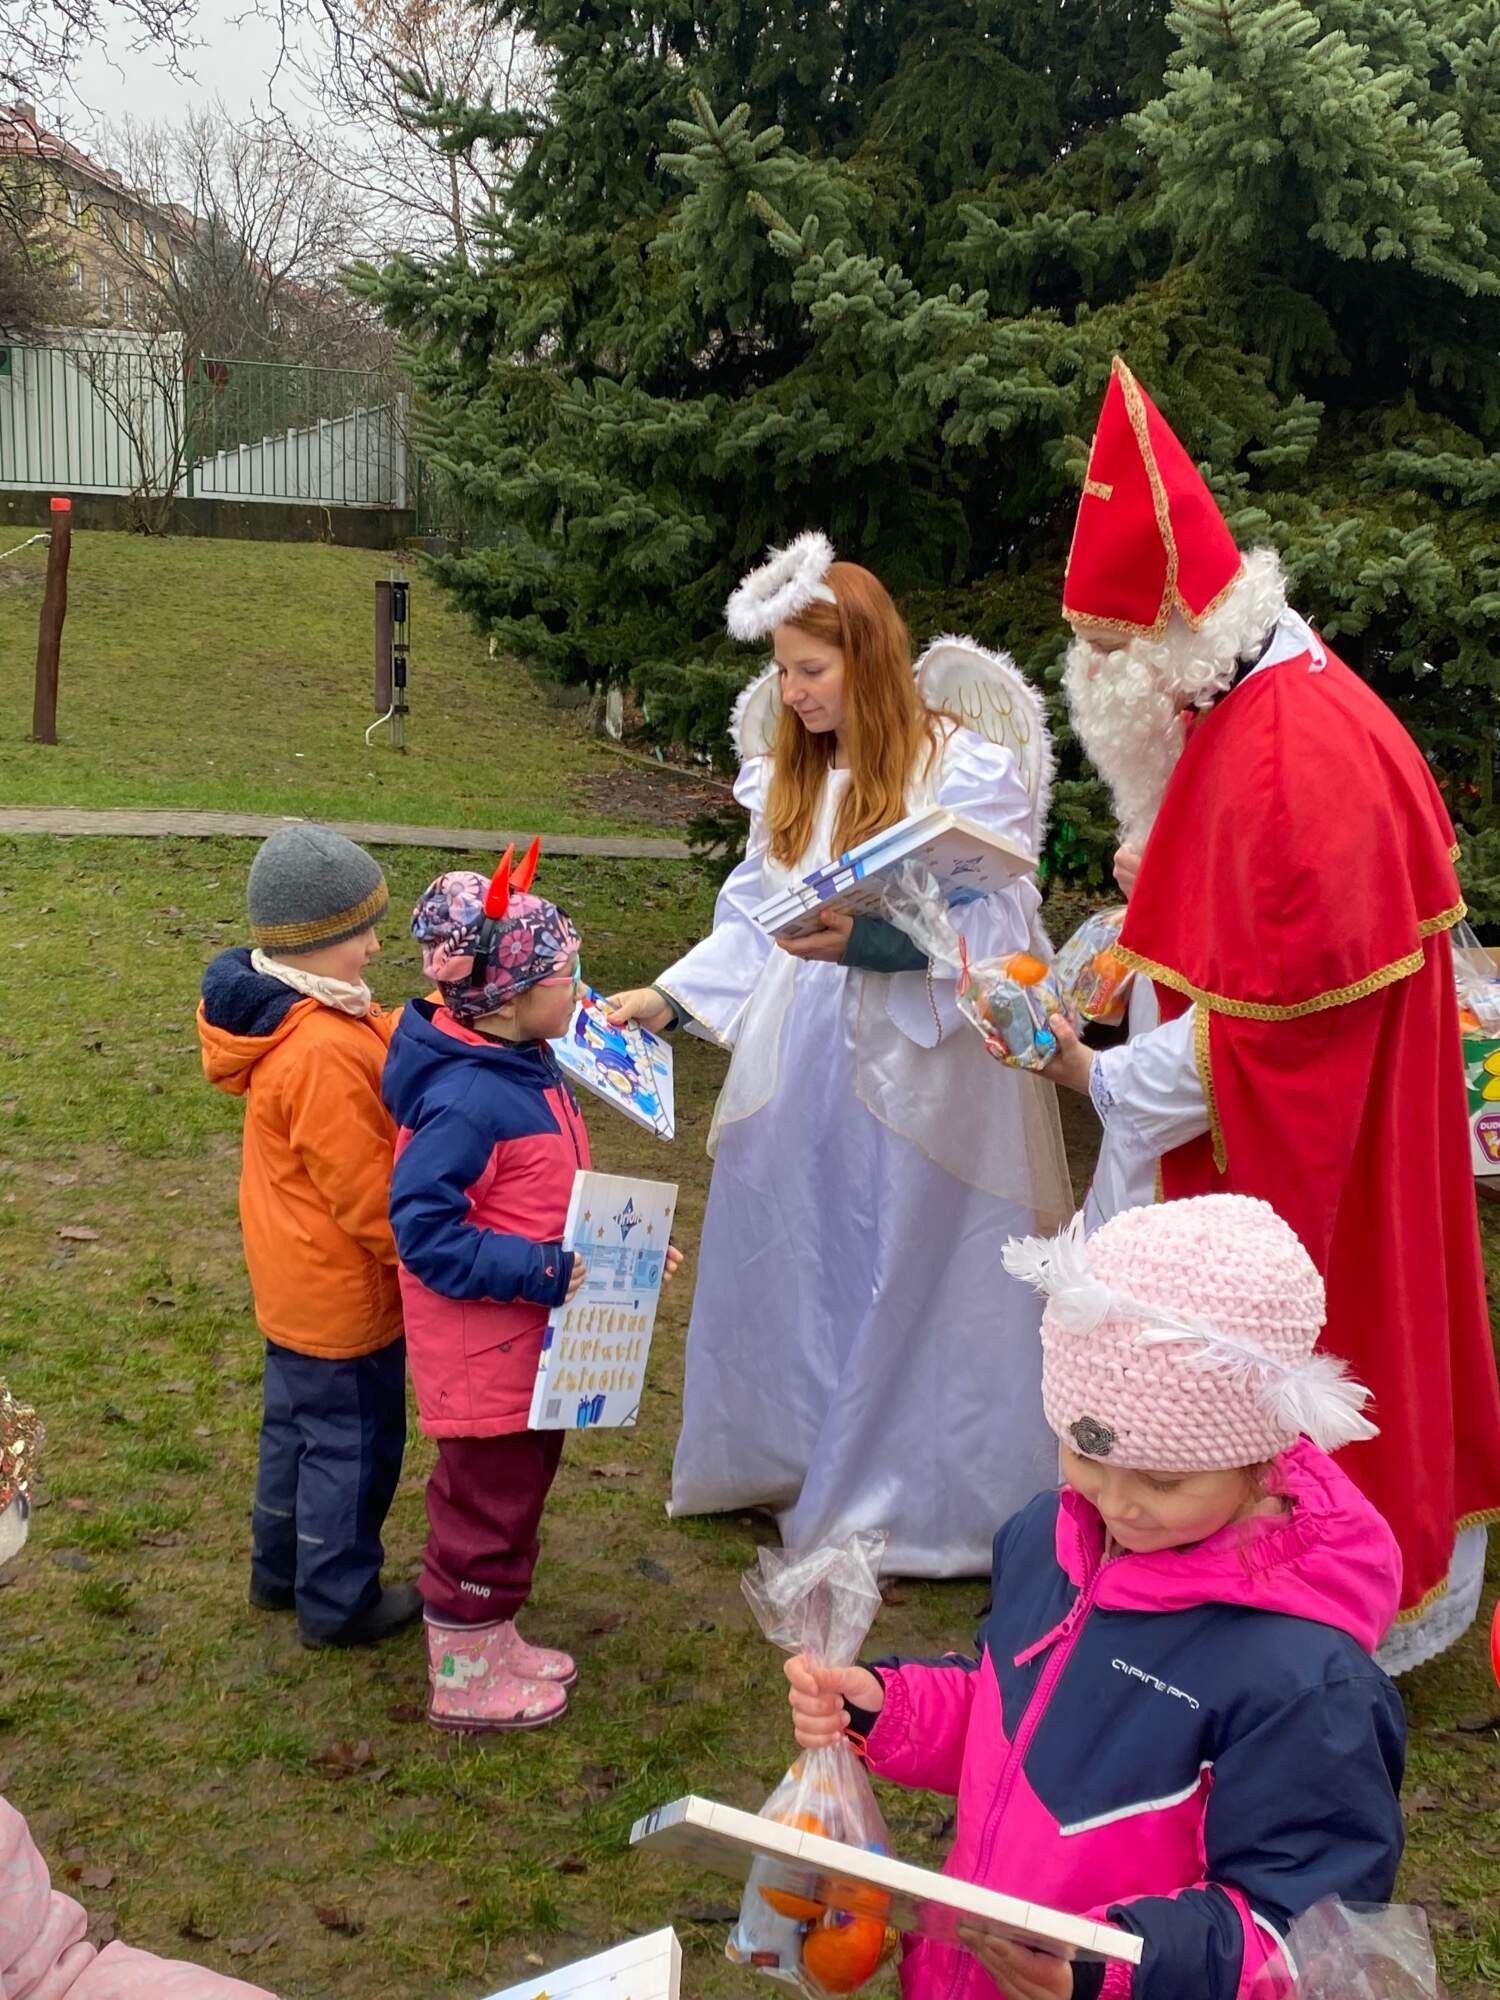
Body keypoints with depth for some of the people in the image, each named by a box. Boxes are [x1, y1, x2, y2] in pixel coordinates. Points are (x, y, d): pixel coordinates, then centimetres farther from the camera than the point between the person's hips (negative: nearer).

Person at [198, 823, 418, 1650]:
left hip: (292, 1273, 10)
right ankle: (337, 1603, 26)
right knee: (351, 1441, 9)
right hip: (342, 1291, -10)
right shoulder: (325, 1055, -32)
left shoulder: (280, 1015, -3)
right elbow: (366, 1193, -26)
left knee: (296, 1420, 25)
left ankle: (280, 1568, 42)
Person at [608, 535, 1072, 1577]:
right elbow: (751, 924, 12)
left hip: (928, 1069, -6)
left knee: (917, 1285, 4)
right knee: (793, 1273, 14)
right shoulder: (788, 777, 9)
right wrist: (666, 996, 0)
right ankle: (796, 1460, 34)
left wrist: (866, 940, -27)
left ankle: (929, 1501, 21)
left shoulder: (968, 772, -11)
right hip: (803, 1068, 6)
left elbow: (996, 936, -16)